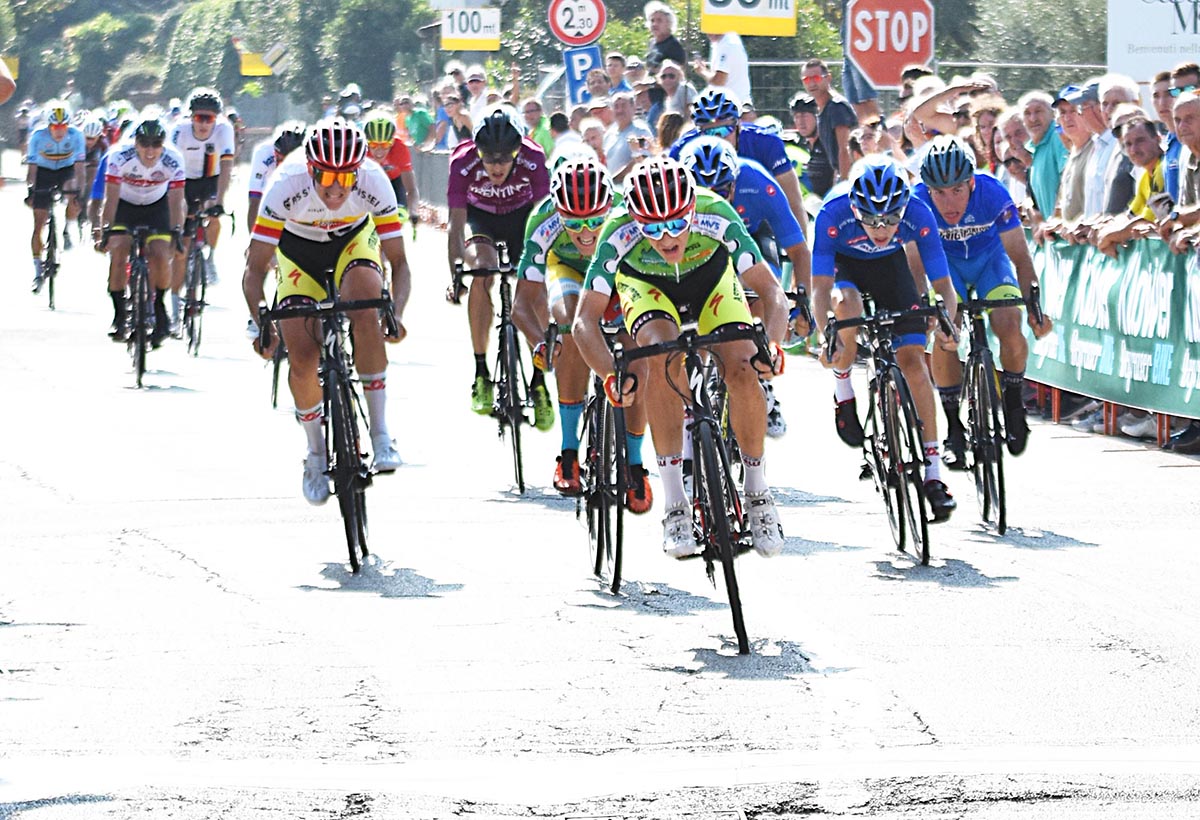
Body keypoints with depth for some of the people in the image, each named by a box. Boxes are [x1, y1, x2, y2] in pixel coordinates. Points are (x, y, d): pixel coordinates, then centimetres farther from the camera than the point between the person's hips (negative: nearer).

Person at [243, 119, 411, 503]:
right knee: (302, 354, -13)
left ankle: (380, 433, -22)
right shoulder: (286, 186, -35)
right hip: (298, 248, 0)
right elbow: (255, 268, -29)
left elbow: (398, 261, -26)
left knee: (366, 312, -31)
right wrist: (260, 324, -44)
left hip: (354, 240, 0)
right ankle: (316, 451, 13)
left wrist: (396, 312, -43)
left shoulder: (374, 182, -32)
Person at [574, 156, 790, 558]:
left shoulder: (716, 217, -37)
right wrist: (612, 376, -50)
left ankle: (757, 491, 2)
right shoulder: (619, 234, -37)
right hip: (646, 284, -1)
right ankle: (675, 505, -25)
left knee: (744, 371, -21)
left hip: (710, 277, 1)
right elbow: (585, 320, -34)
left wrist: (770, 344, -53)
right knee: (663, 359, -30)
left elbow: (771, 292, -34)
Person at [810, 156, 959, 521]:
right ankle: (843, 393, -8)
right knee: (849, 305, -36)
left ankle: (934, 471, -9)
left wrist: (946, 322, -51)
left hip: (890, 263, 1)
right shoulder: (833, 214, -37)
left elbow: (943, 285, -31)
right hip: (842, 262, -1)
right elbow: (820, 286, -37)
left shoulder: (918, 215, -33)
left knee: (912, 358, -12)